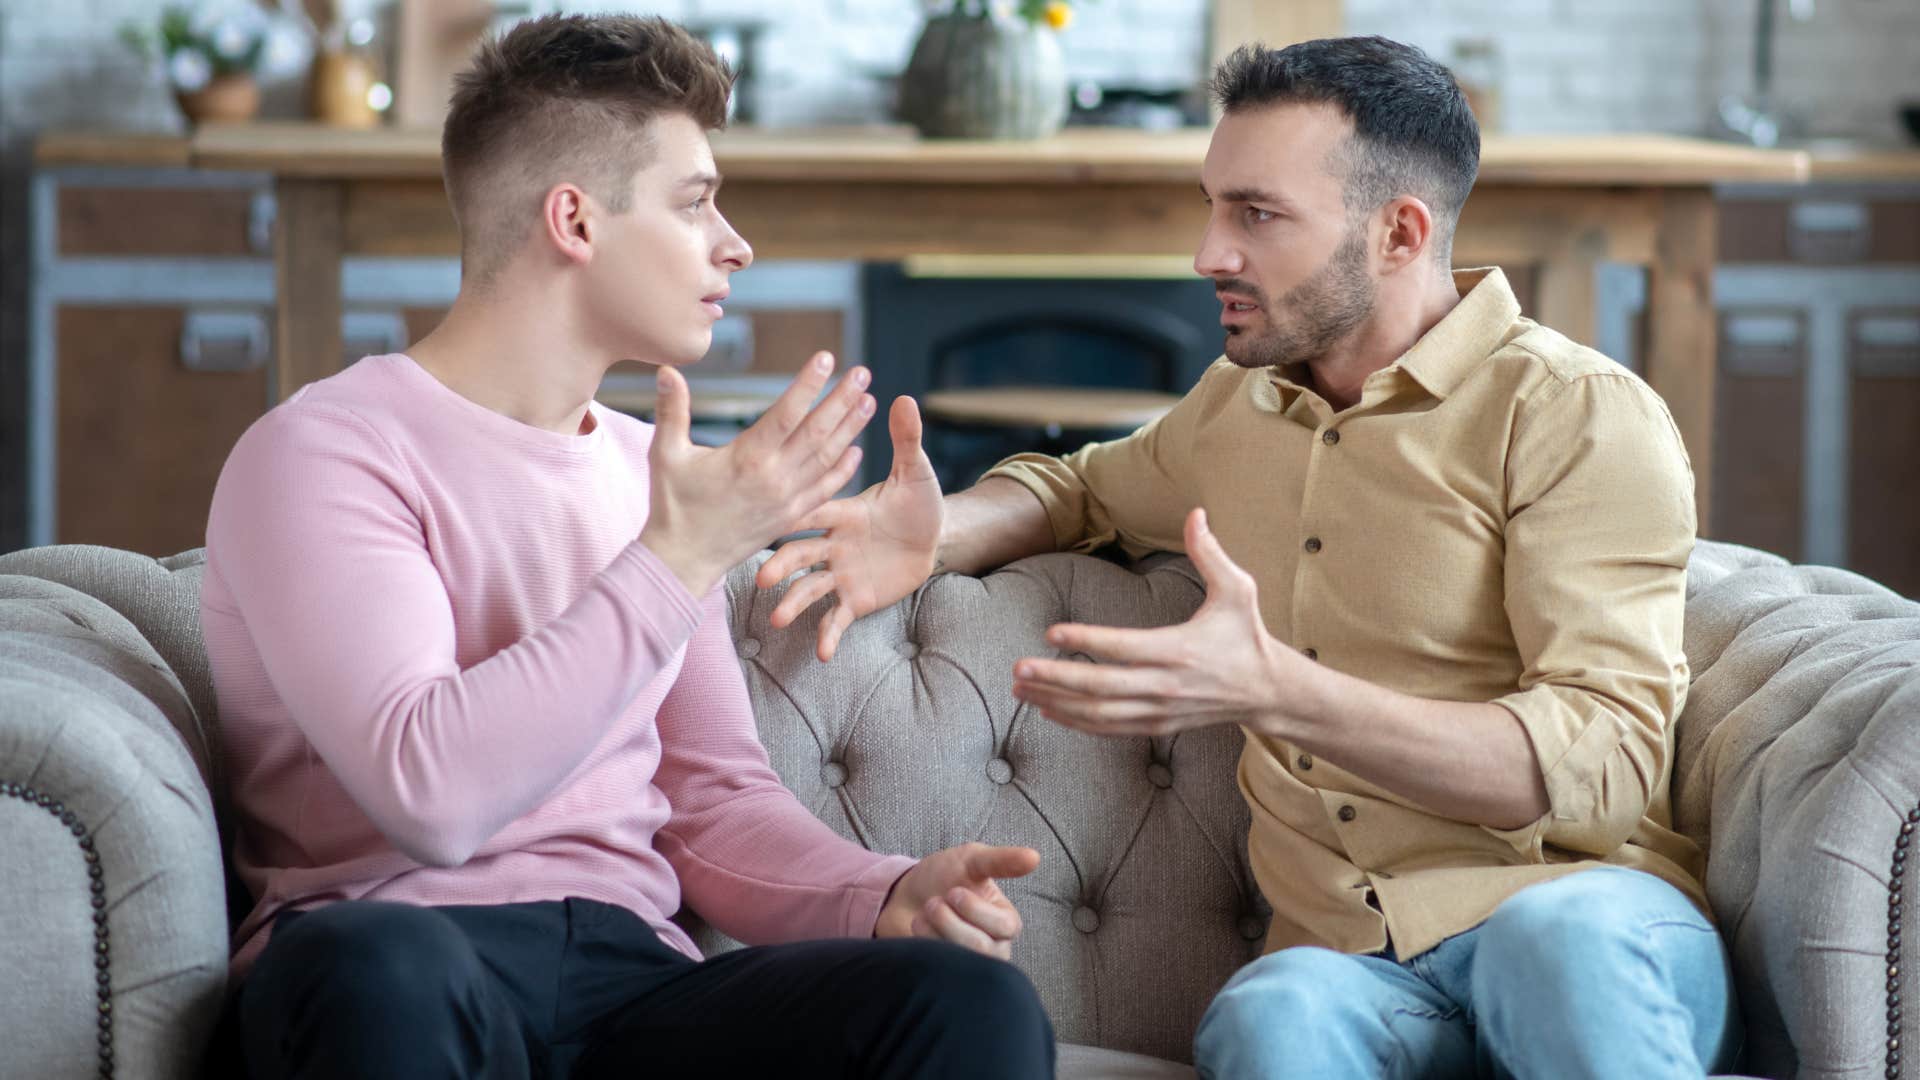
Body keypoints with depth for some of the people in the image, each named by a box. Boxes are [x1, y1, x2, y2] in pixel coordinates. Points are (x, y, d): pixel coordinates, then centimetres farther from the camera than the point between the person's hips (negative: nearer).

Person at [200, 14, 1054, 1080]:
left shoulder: (646, 472, 20)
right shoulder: (324, 454, -3)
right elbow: (434, 793, -18)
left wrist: (888, 898, -2)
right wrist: (680, 558, -15)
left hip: (632, 987, 5)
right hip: (386, 968, -4)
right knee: (385, 966, -43)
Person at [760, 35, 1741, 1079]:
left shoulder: (1579, 417, -3)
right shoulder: (1233, 408, 18)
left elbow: (1600, 760, -15)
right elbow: (1079, 486, 40)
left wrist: (1272, 693, -26)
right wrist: (940, 533, 15)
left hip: (1585, 918, -3)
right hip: (1349, 960, 3)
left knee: (1560, 936, -41)